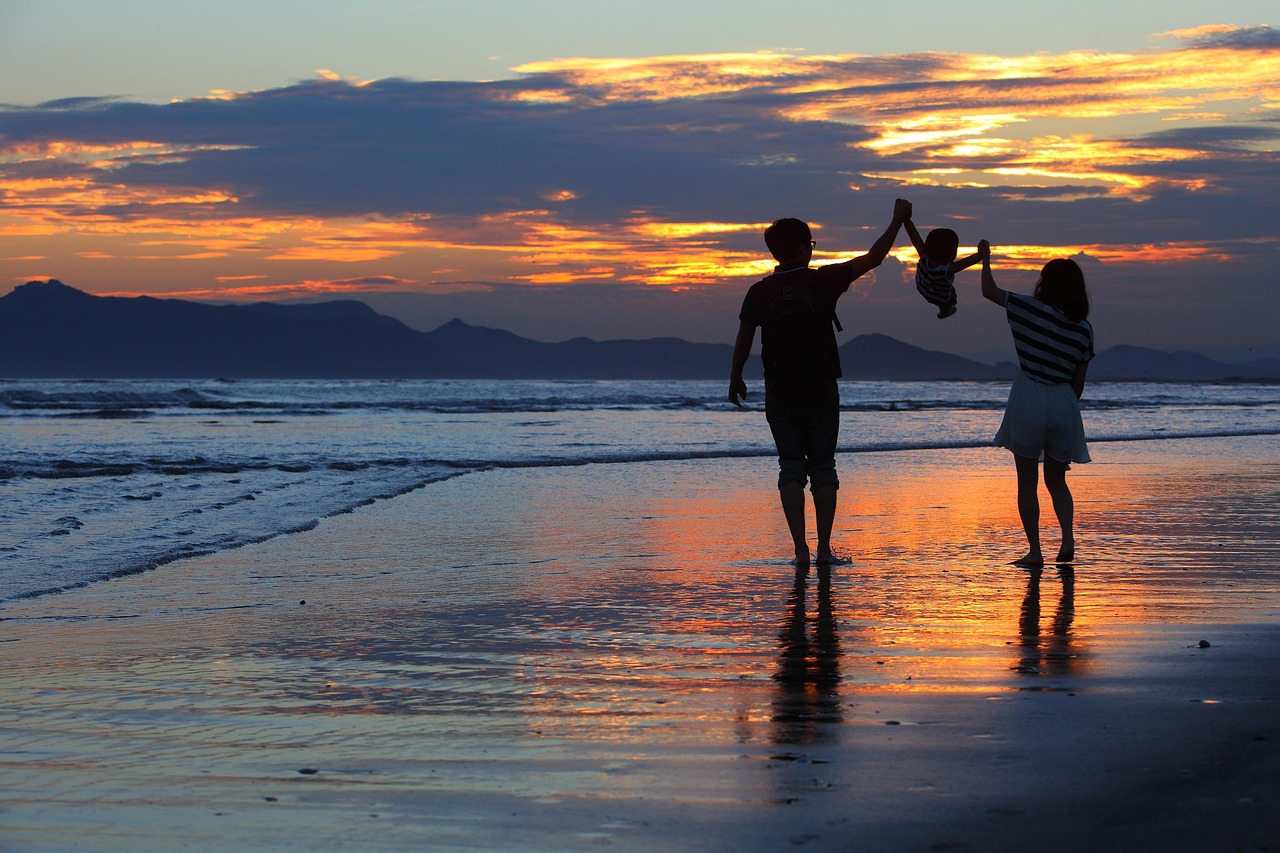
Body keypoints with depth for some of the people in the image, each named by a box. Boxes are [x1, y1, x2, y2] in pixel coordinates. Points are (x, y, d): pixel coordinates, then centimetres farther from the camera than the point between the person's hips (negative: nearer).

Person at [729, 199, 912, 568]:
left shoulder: (760, 292, -2)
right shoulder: (823, 281, -7)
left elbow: (743, 340, 5)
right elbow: (873, 258, 0)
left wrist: (736, 379, 20)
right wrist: (898, 221, 11)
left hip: (780, 393, 1)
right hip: (821, 390, -1)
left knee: (791, 467, 4)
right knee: (823, 467, 6)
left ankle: (801, 550, -6)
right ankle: (824, 549, 2)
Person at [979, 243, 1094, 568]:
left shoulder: (1032, 309, -8)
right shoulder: (1084, 329, 3)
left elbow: (989, 291, 3)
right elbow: (1079, 381, 8)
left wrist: (985, 259, 19)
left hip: (1028, 403, -4)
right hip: (1064, 404, 4)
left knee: (1027, 482, 5)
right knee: (1056, 480, 17)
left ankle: (1035, 550, 1)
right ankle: (1068, 539, -2)